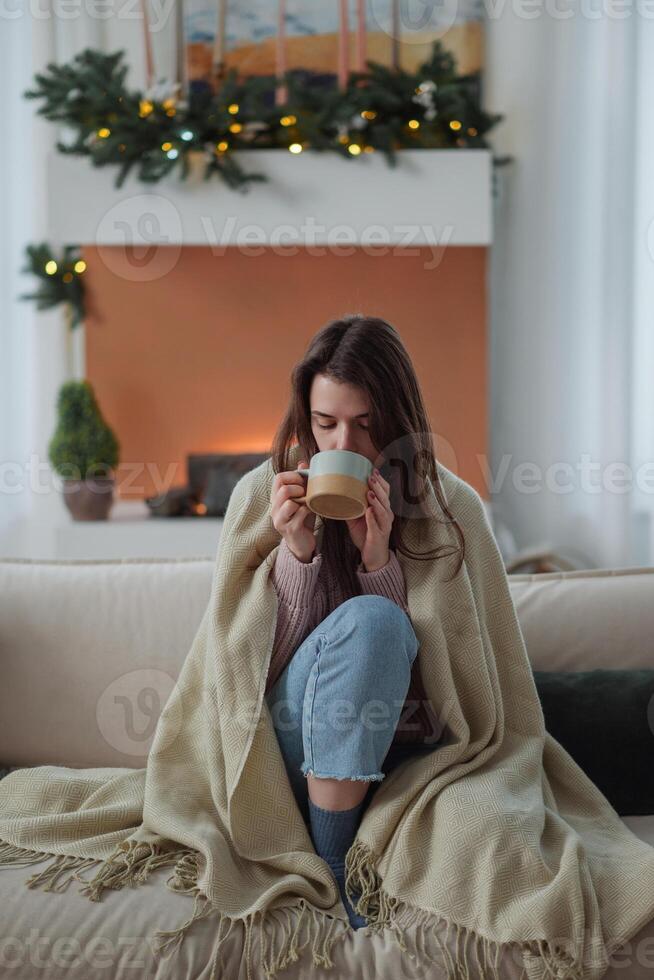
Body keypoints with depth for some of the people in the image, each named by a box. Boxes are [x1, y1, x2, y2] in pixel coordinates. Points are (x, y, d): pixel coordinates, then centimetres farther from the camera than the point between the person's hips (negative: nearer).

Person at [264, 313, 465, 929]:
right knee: (366, 618, -29)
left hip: (396, 752, 1)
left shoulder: (445, 505, -2)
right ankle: (327, 872, -21)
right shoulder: (271, 494, -3)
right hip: (290, 748, 0)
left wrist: (379, 558, -20)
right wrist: (298, 553, -21)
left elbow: (432, 661, -4)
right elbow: (274, 665, -3)